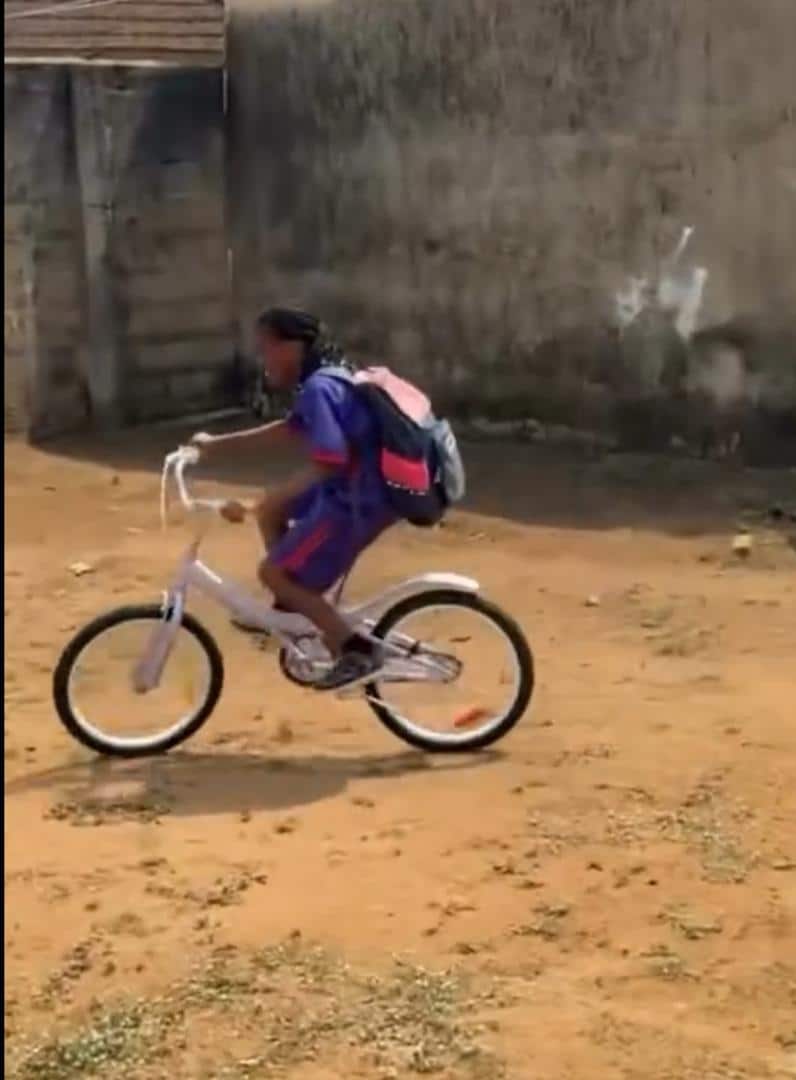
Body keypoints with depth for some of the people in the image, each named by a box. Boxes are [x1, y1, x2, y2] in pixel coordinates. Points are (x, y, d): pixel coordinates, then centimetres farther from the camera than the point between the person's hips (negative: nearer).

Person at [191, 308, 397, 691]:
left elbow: (327, 463, -30)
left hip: (360, 502, -10)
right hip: (355, 488, 10)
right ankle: (292, 608, 33)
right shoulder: (325, 380, 10)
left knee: (273, 572, -3)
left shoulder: (319, 388, -22)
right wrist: (218, 443, 23)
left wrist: (253, 504, -27)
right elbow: (288, 429, 23)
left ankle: (357, 650, -3)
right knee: (270, 511, 23)